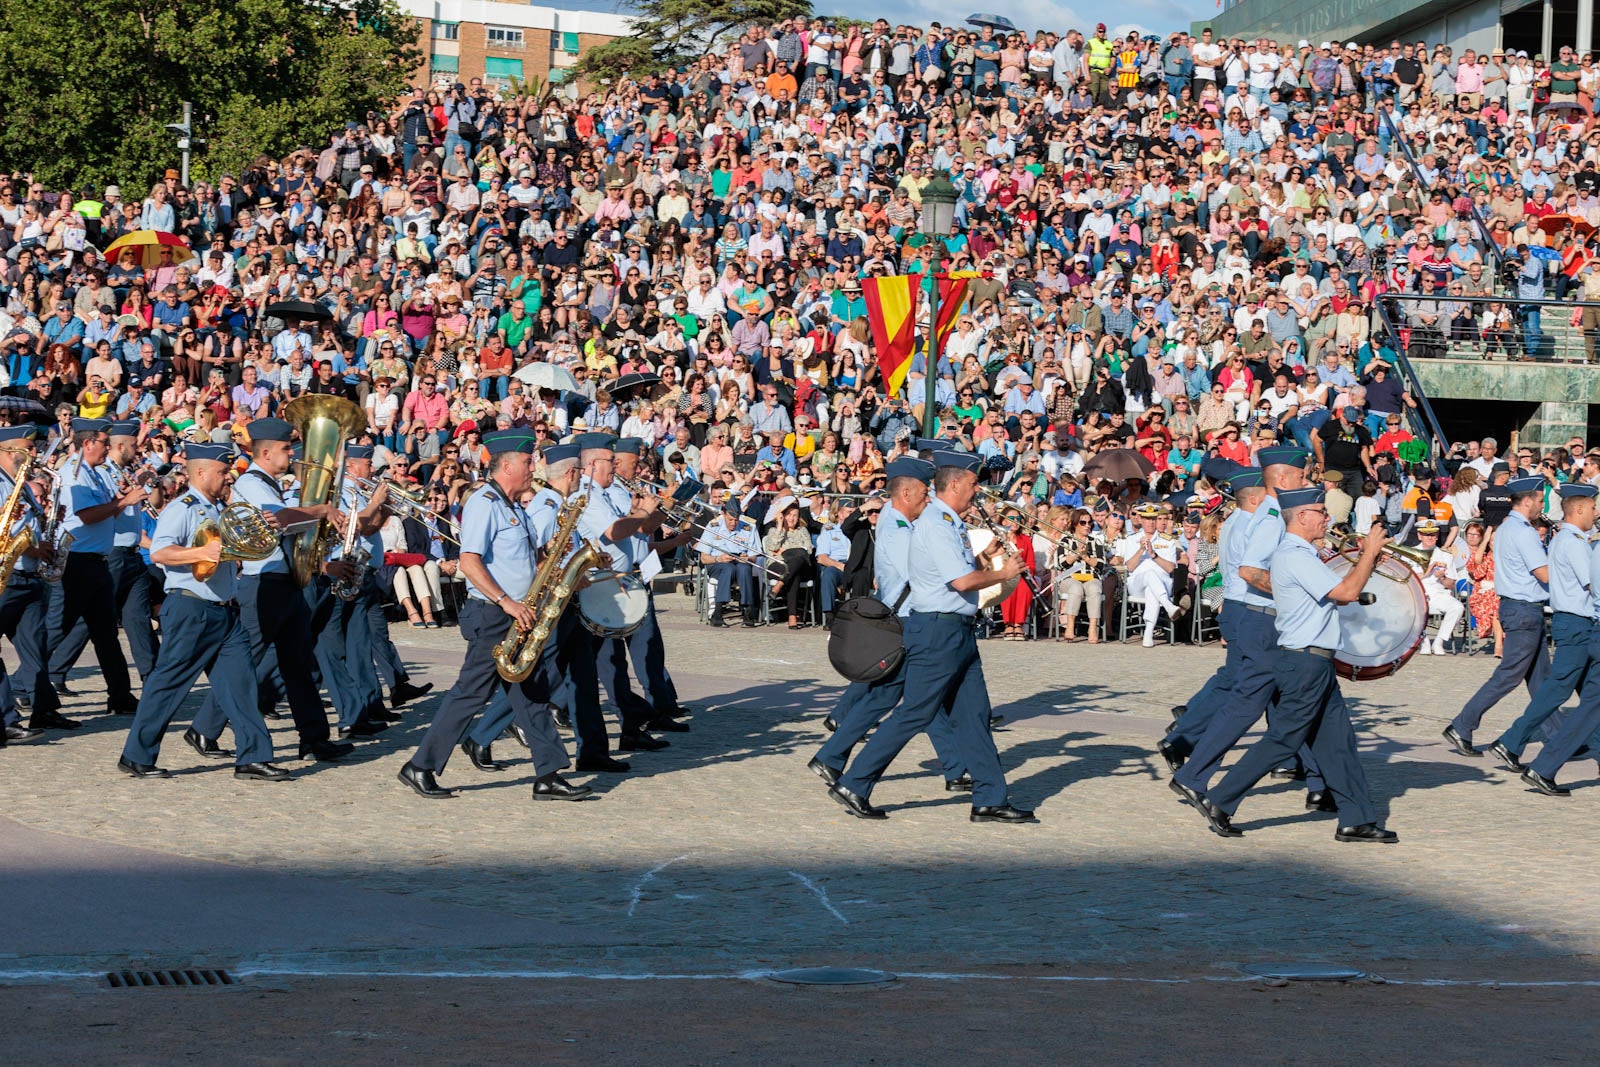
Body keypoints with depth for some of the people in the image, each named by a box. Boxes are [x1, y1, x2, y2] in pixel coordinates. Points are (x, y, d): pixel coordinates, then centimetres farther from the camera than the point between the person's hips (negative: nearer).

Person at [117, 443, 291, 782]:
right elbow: (158, 553, -23)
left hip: (225, 611, 8)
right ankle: (136, 757, 7)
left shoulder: (220, 511, 18)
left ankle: (253, 757, 2)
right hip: (191, 609, -8)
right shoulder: (181, 509, -9)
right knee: (168, 683, -2)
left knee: (239, 682, 2)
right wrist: (203, 553, -32)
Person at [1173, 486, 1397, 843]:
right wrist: (1370, 553, -11)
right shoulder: (1296, 557, -17)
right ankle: (1218, 802, 1)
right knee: (1283, 740, -5)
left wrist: (1364, 560, 11)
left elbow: (1339, 593, 23)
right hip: (1306, 662, -10)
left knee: (1338, 740, 9)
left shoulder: (1300, 555, 16)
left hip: (1315, 665, 10)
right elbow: (1347, 592, -22)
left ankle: (1357, 820, 12)